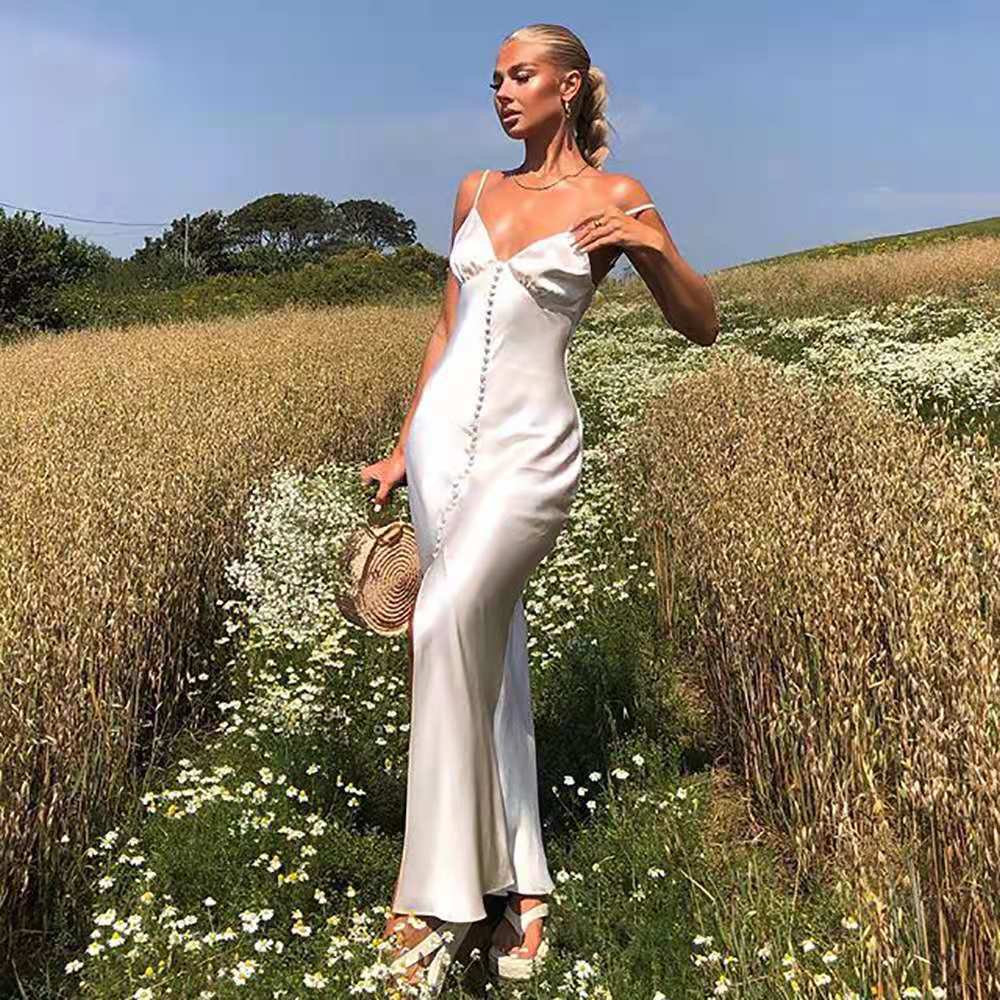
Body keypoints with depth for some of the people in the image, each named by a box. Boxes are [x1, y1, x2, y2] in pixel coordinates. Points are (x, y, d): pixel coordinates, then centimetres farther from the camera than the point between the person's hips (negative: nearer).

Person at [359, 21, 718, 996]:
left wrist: (651, 245, -16)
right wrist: (402, 448, 17)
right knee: (490, 655, 6)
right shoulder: (476, 189, 15)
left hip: (531, 449, -5)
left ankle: (442, 891, -13)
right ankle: (522, 891, 18)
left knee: (447, 624, -27)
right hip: (443, 438, 5)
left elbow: (703, 327, 2)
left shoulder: (612, 197, 2)